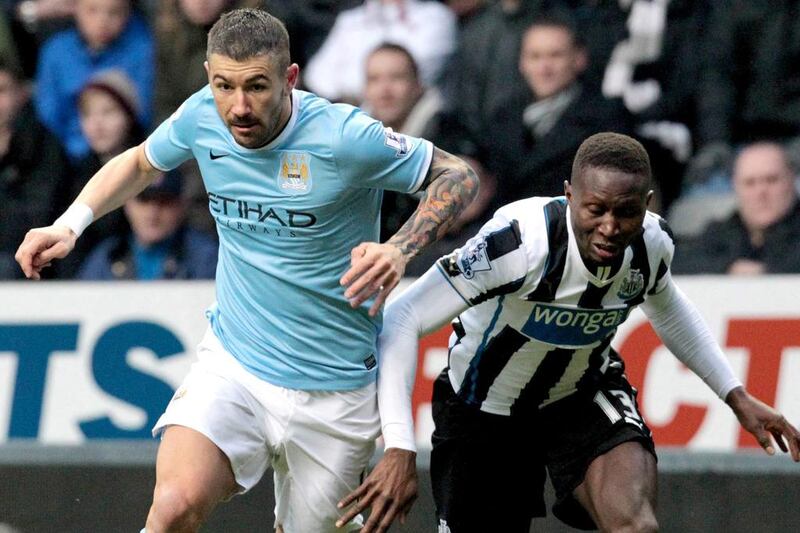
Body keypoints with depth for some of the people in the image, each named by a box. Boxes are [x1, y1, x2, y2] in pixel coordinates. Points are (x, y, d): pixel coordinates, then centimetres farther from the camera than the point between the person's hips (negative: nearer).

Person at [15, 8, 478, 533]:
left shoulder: (346, 138, -19)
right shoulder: (202, 116, -6)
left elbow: (457, 175, -8)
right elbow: (140, 162, 17)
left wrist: (400, 249, -25)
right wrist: (70, 224, 2)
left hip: (336, 388, -2)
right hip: (233, 364, 2)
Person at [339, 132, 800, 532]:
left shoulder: (653, 244, -18)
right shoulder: (521, 242, -36)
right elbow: (403, 320, -35)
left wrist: (736, 396, 10)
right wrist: (399, 450, -44)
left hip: (585, 395, 3)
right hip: (483, 407, -3)